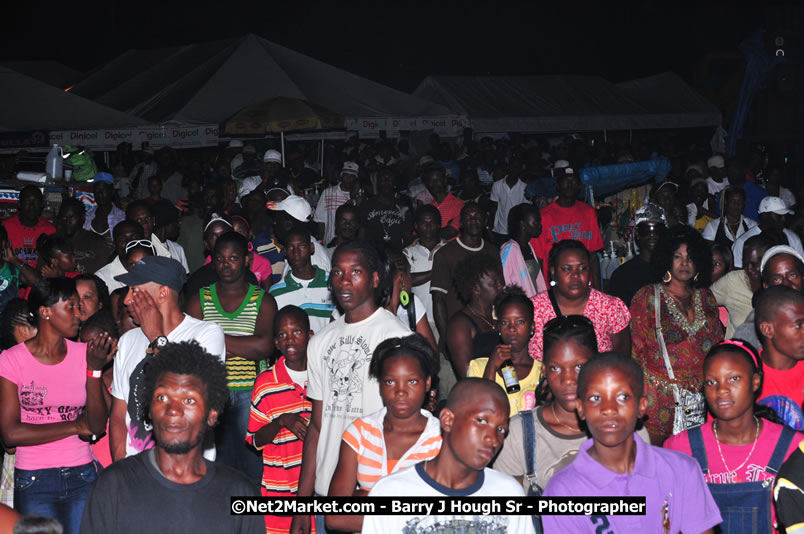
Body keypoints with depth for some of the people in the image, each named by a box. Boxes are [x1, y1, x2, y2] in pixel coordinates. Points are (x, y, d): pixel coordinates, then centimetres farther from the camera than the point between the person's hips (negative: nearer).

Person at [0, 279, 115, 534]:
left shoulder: (83, 354, 1)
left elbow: (98, 426, -5)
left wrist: (95, 369, -14)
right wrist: (76, 426, -9)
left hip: (82, 477, 2)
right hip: (33, 481, -2)